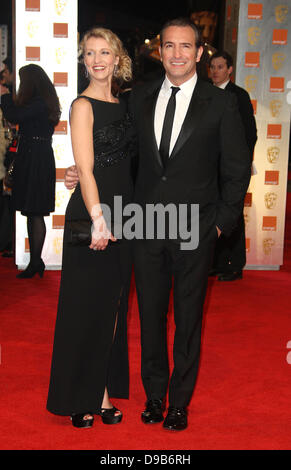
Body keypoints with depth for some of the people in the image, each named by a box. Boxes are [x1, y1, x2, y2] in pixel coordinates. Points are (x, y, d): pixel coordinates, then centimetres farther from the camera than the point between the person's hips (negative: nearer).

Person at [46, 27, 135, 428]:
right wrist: (98, 219, -25)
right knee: (86, 308, 1)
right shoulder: (84, 105, -7)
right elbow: (85, 169, -15)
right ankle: (78, 399, 14)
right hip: (90, 216, -7)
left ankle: (103, 392, 23)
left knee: (112, 307, 12)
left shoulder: (123, 103, 12)